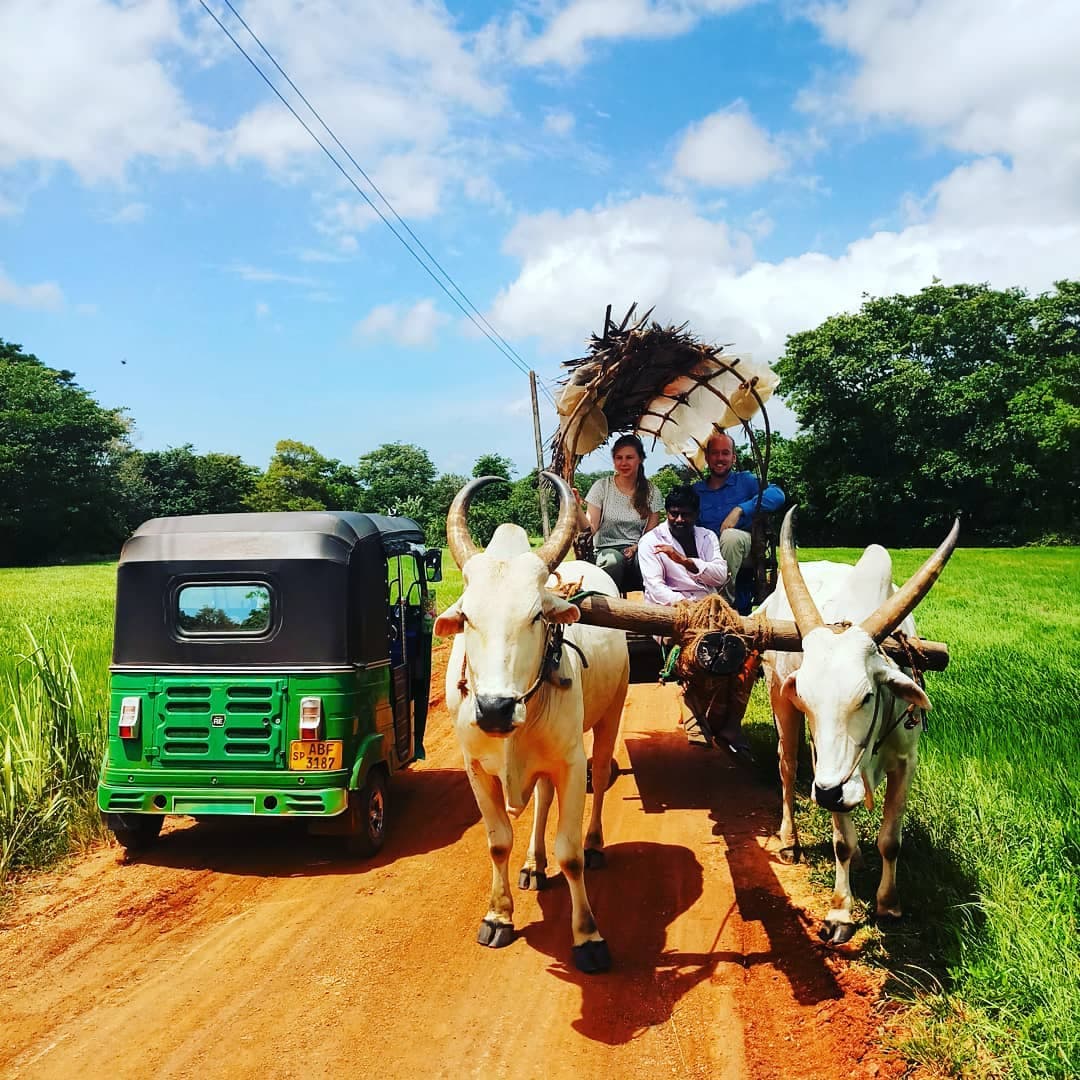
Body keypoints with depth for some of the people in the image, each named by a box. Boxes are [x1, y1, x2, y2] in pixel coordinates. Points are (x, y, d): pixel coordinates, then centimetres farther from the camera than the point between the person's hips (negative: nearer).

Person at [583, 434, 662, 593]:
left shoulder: (651, 492, 8)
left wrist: (635, 548, -11)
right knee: (613, 559, -37)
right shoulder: (602, 487, 3)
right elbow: (591, 527, -5)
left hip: (638, 551, 1)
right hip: (607, 549, -1)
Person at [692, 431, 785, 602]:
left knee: (730, 535, -36)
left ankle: (725, 599, -27)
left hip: (742, 545, -1)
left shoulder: (745, 481, 10)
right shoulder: (696, 490, 18)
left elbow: (777, 495, -8)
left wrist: (740, 509, -17)